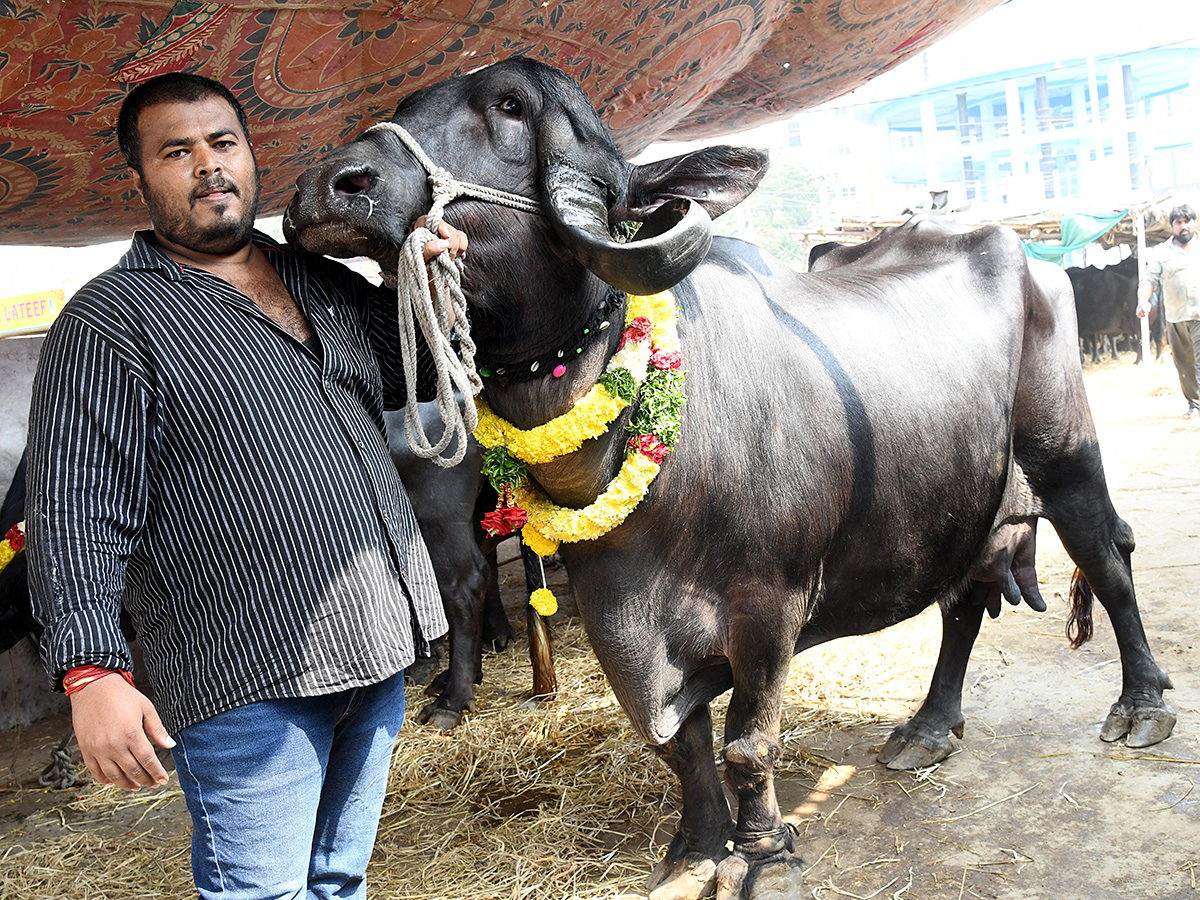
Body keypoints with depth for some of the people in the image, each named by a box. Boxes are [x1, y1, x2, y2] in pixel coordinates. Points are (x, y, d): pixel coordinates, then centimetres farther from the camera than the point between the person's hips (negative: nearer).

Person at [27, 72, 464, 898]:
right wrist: (93, 670, -22)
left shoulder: (326, 285, 14)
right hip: (250, 680, -6)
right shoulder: (111, 319, -5)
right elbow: (74, 509, -13)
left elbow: (425, 371, 26)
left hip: (379, 651, 7)